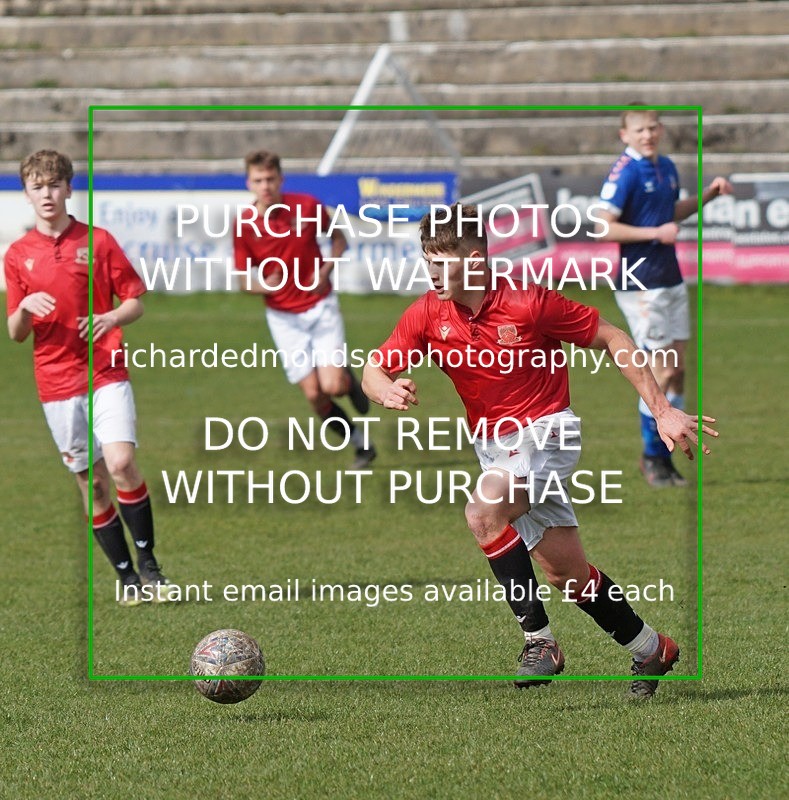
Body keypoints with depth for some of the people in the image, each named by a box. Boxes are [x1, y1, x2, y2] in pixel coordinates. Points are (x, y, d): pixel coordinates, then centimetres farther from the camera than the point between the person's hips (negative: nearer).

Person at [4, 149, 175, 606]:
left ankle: (148, 563, -6)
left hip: (107, 374, -2)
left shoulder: (97, 241, 3)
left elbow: (136, 302, 6)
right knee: (91, 483, 4)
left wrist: (113, 318, -16)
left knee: (121, 463, -20)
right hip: (57, 384, 2)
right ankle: (127, 577, 13)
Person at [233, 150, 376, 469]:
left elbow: (339, 239, 6)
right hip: (283, 317, 1)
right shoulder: (244, 226, -11)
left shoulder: (307, 206, -10)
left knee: (333, 385, -15)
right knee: (314, 395, -3)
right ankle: (361, 444, 19)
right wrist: (262, 286, -25)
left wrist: (326, 269, -13)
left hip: (320, 305, -1)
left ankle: (351, 379, 23)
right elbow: (244, 280, -2)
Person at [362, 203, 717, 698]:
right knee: (566, 571, 7)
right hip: (494, 447, 6)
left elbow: (611, 338, -8)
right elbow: (374, 370, -2)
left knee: (484, 511, -32)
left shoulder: (528, 303, -17)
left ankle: (539, 638, -26)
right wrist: (388, 391, -29)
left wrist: (662, 411, -11)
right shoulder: (428, 315, -4)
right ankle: (650, 649, 27)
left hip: (545, 430, -6)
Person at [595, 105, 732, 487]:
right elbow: (604, 227, -19)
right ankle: (652, 456, 6)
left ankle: (664, 454, 16)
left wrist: (708, 194, 14)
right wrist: (656, 233, -22)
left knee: (678, 370, 8)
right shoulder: (625, 173, -14)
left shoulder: (666, 167, 10)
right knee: (661, 372, -7)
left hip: (671, 280, 8)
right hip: (640, 284, -8)